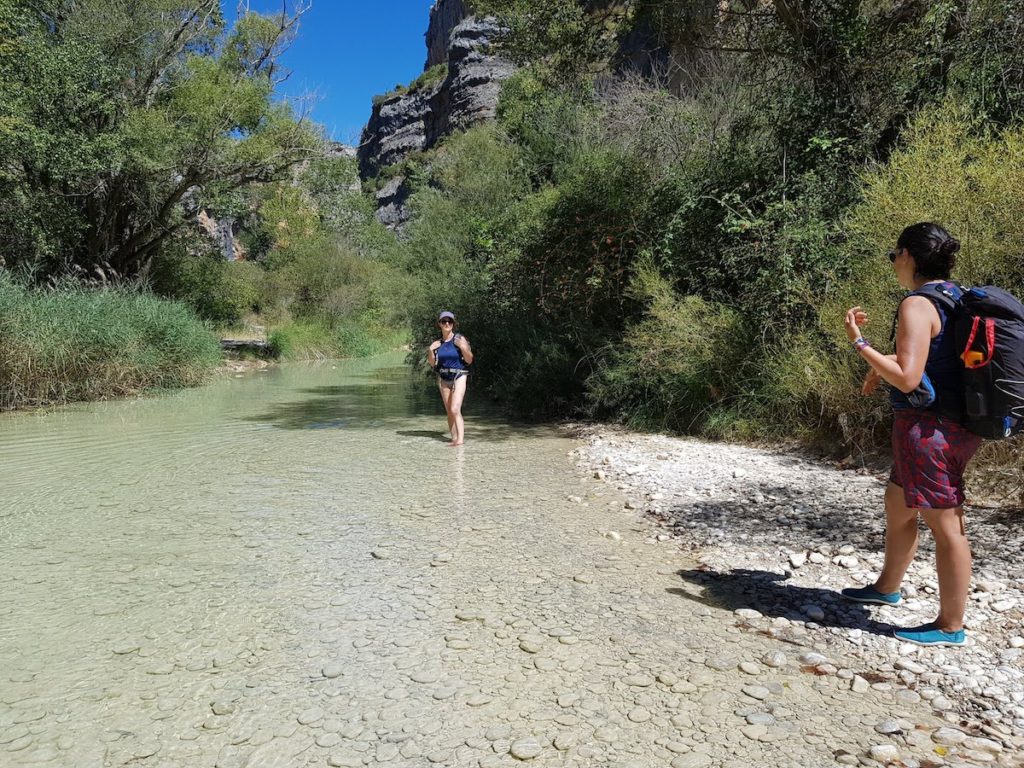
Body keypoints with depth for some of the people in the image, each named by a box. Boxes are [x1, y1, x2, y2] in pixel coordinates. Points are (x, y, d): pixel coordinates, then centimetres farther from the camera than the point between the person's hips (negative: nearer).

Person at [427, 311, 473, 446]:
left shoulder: (460, 339, -6)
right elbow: (433, 364, 11)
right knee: (449, 412, 7)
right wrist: (430, 351, -5)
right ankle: (454, 438, 14)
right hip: (443, 378, 5)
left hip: (459, 377, -5)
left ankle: (460, 439, -23)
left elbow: (469, 360, -4)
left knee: (455, 409, -19)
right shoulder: (437, 342, 6)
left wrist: (464, 348, -20)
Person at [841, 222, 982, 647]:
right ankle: (887, 587, 41)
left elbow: (907, 378, -24)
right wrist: (884, 369, 16)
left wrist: (859, 343, -17)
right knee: (897, 506, 23)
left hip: (928, 428, -10)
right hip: (954, 425, 10)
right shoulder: (957, 299, 12)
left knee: (946, 525, 1)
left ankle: (950, 626, 15)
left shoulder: (918, 305, -18)